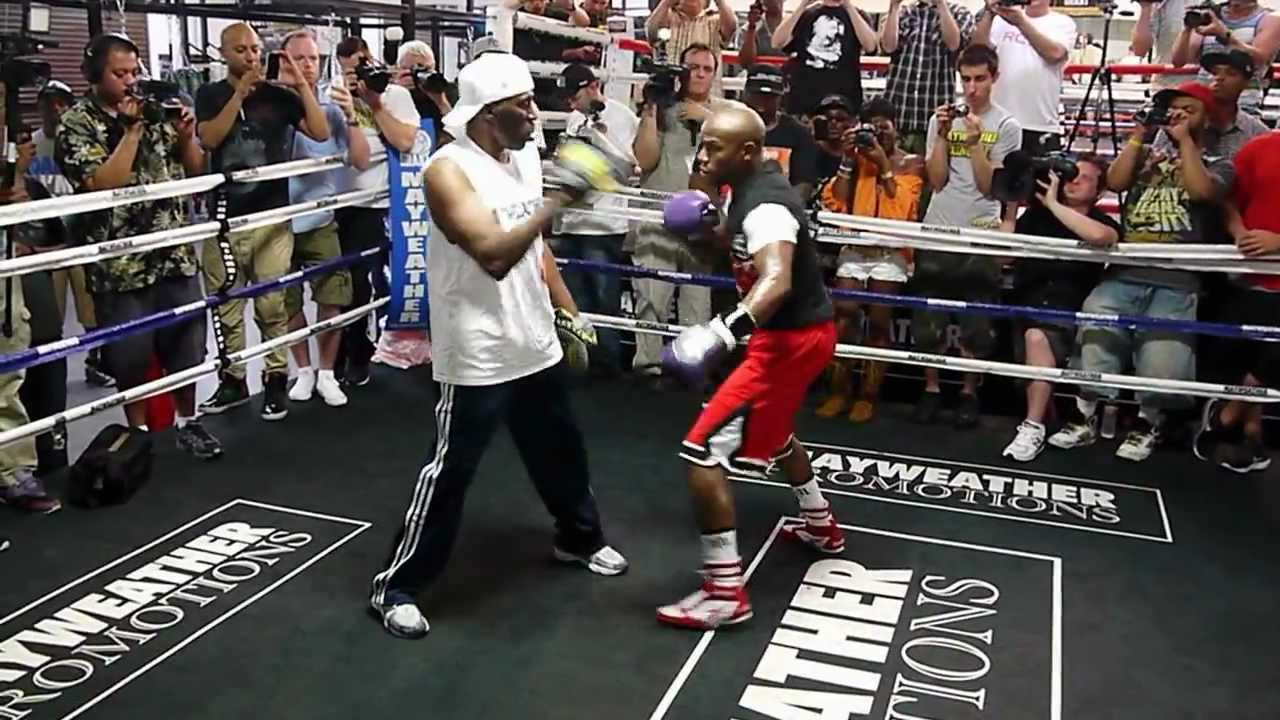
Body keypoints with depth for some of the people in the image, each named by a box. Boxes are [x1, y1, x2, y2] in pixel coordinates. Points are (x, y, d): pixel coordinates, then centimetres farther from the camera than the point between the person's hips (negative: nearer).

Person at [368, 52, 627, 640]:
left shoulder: (528, 157, 6)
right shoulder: (449, 170, -18)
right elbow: (494, 256, -29)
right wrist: (557, 201, -33)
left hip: (534, 344, 8)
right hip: (476, 355, -8)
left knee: (561, 450, 22)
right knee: (450, 471, 0)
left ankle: (580, 537, 46)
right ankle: (396, 587, 15)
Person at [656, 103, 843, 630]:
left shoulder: (765, 207, -24)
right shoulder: (754, 190, 8)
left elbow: (776, 282, -41)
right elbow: (740, 251, 22)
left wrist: (722, 332, -55)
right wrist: (702, 227, 4)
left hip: (790, 339, -11)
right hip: (803, 331, 11)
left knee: (703, 450, -13)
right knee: (772, 428, 34)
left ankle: (725, 592, -8)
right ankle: (820, 526, 53)